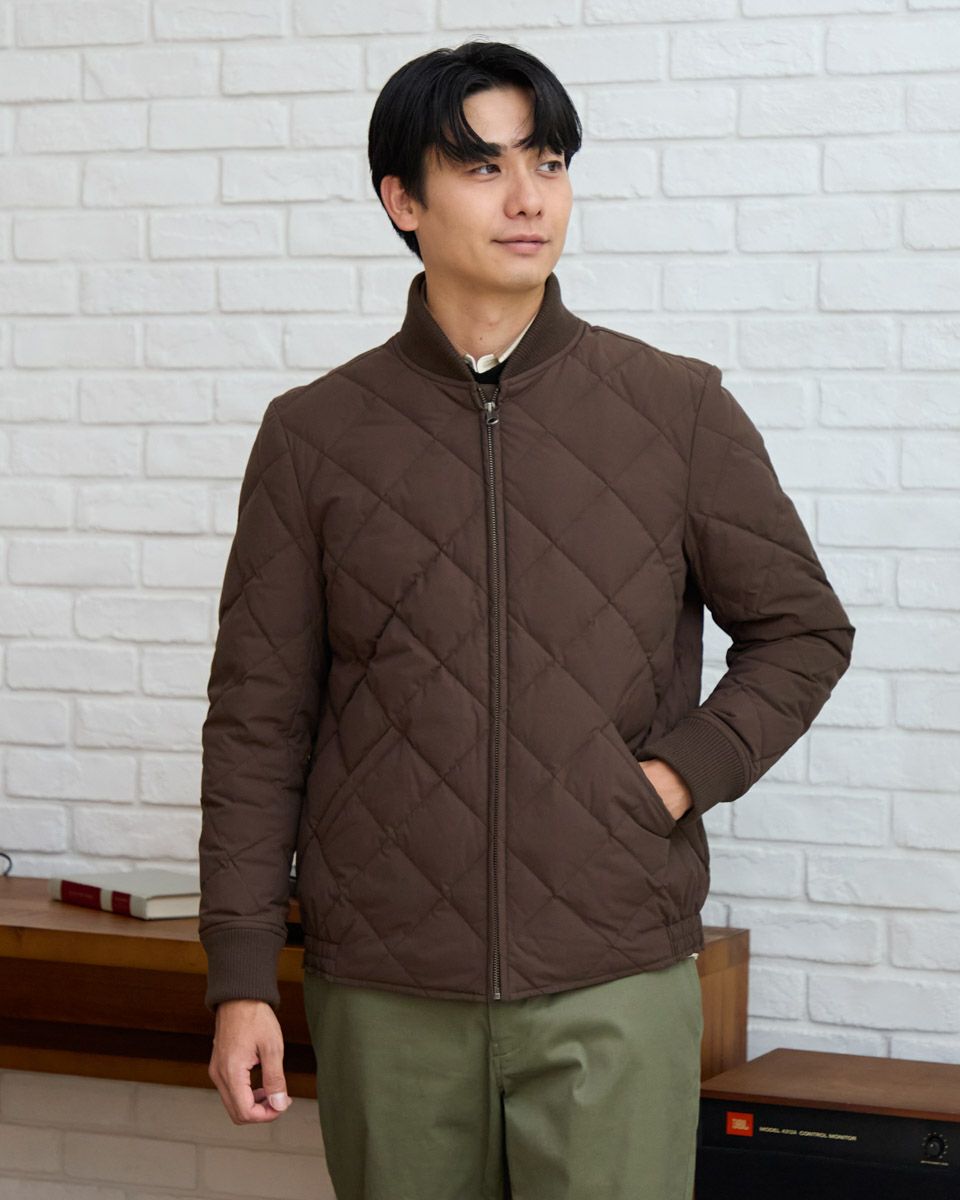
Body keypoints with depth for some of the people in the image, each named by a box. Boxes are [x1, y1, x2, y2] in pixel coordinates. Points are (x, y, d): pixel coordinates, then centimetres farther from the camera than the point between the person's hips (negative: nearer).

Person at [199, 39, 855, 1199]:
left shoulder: (678, 409, 2)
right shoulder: (314, 435, 2)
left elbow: (802, 629, 11)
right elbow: (259, 721, 3)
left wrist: (682, 774, -5)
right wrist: (241, 977, 0)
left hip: (614, 985, 0)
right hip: (386, 1001, 1)